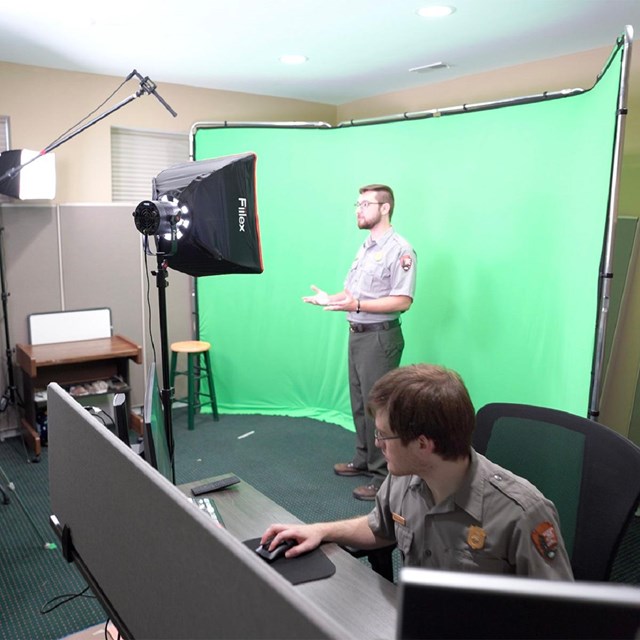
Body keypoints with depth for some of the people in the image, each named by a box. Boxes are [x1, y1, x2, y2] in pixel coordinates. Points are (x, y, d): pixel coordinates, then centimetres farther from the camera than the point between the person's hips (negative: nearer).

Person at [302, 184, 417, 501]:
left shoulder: (400, 250, -14)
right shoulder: (365, 247, 14)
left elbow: (402, 301, -21)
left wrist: (356, 305, -27)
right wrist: (331, 299, 3)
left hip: (380, 337, -9)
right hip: (357, 333, 9)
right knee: (359, 402, 17)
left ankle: (384, 474, 10)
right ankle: (363, 459, 32)